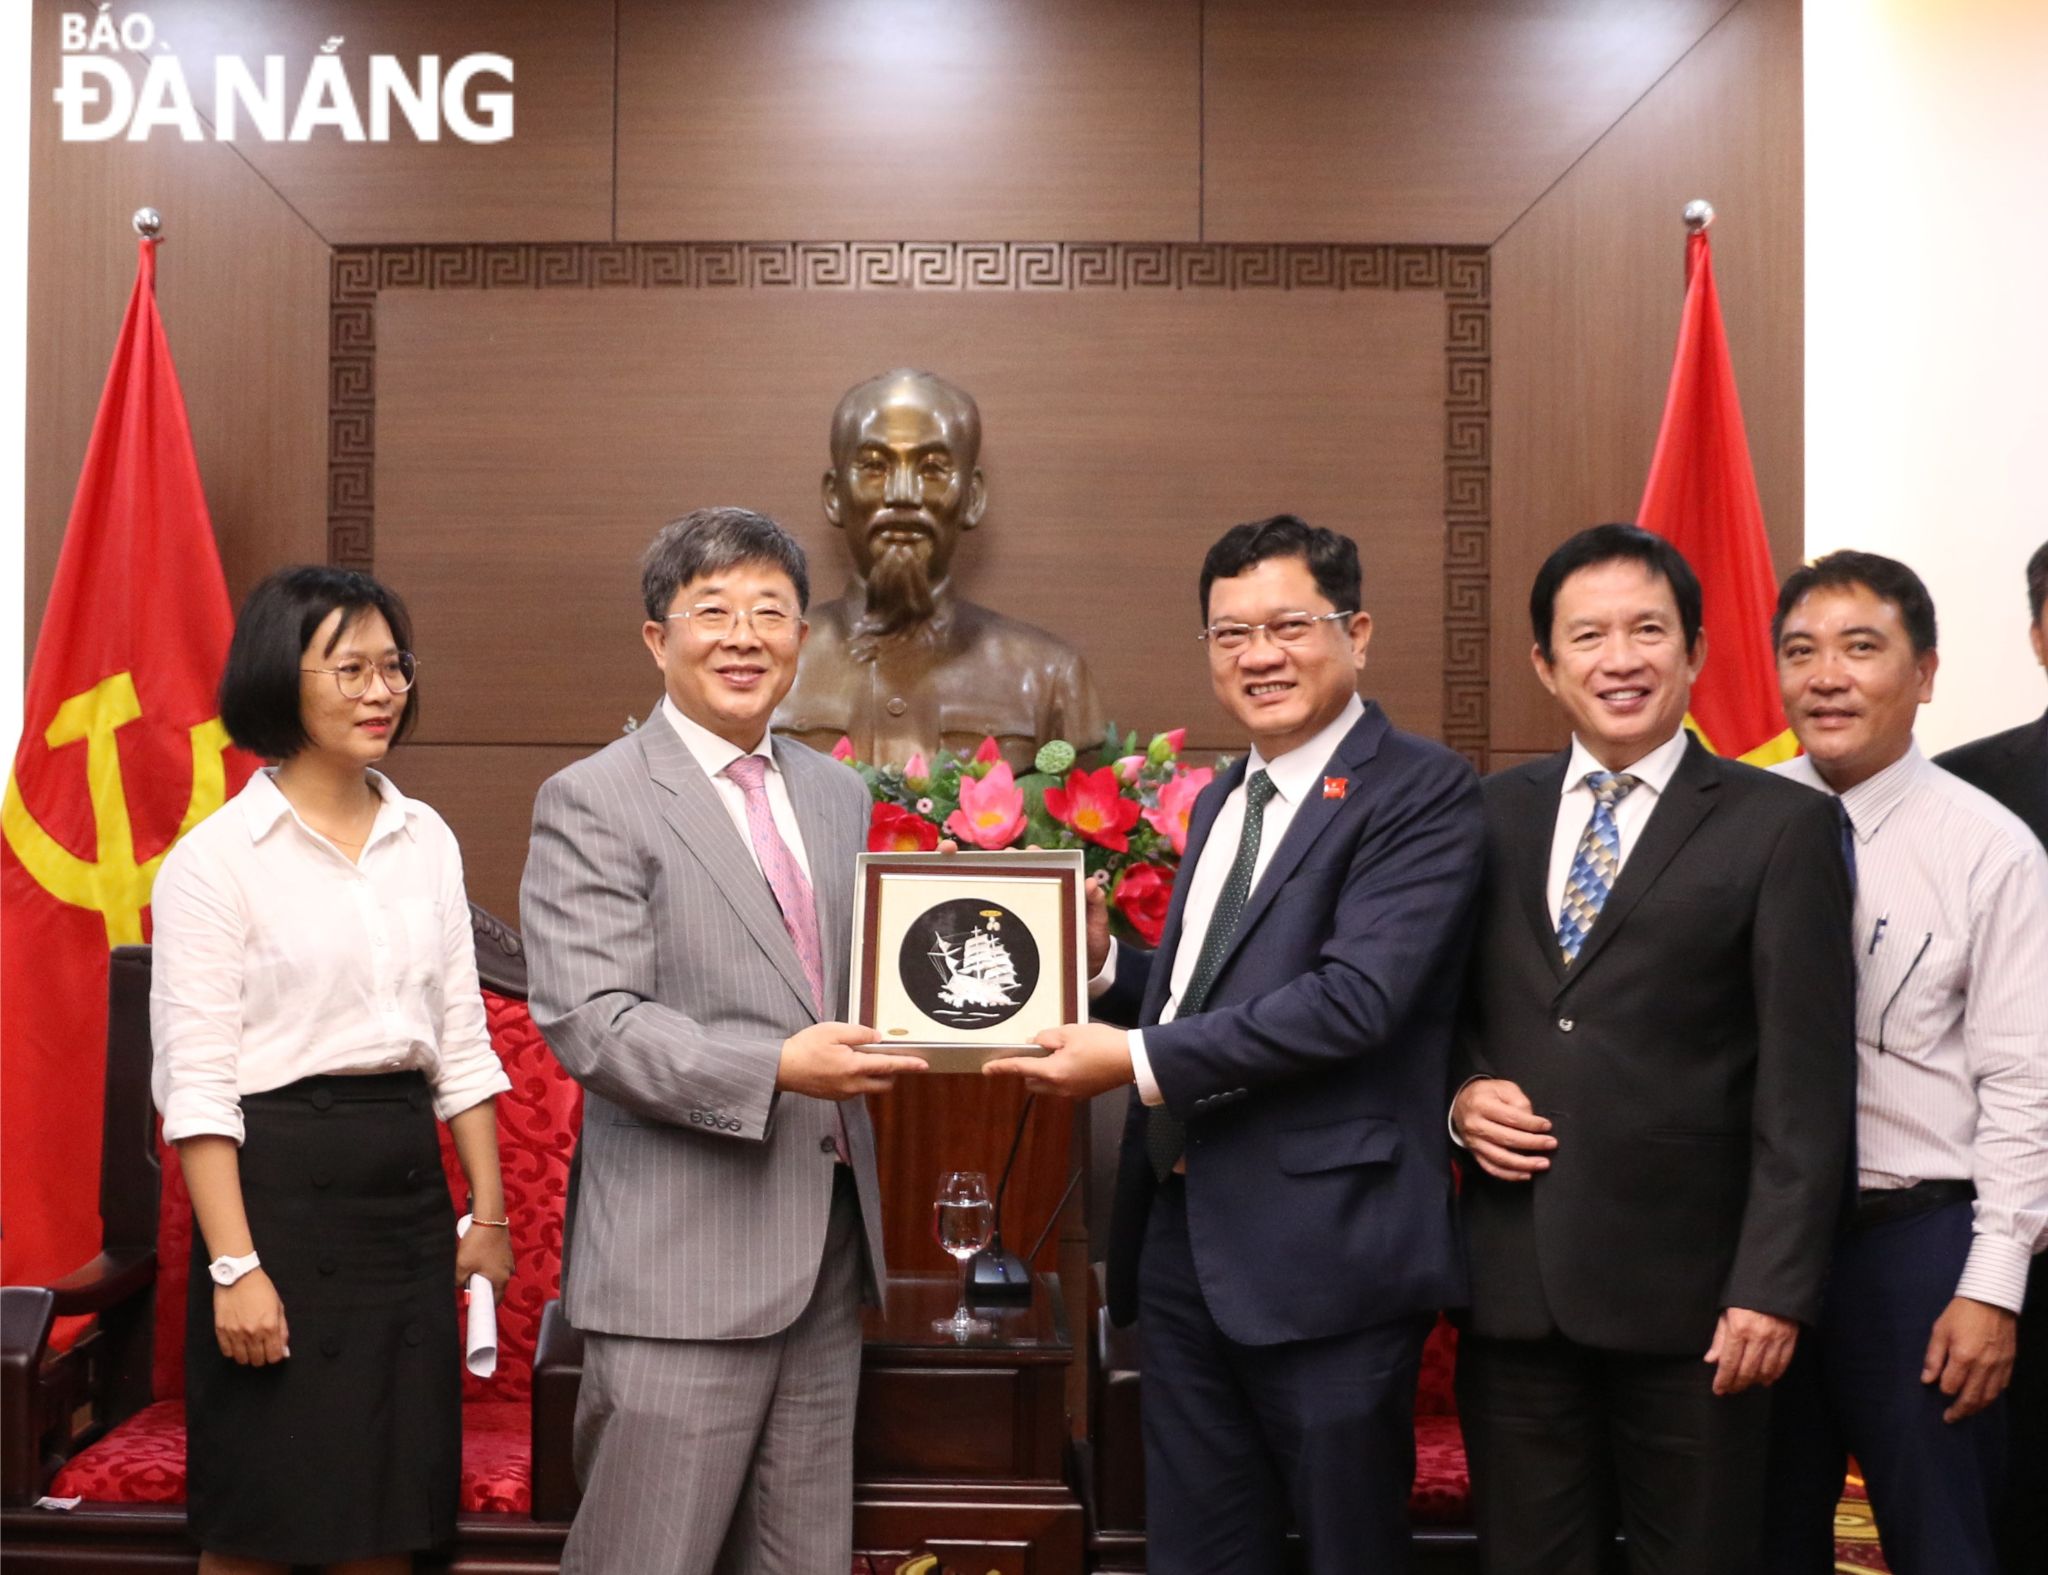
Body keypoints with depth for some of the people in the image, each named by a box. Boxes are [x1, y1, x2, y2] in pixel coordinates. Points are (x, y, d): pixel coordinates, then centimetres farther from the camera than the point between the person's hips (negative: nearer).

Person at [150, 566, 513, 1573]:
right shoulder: (215, 858, -7)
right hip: (281, 1186, -5)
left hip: (407, 1190, 5)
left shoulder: (427, 842, 9)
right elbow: (195, 1081, -10)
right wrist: (234, 1263, -15)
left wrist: (487, 1214, 10)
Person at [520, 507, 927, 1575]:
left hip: (830, 1248, 6)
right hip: (682, 1261, -6)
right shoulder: (592, 802, -6)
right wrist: (775, 1069, -25)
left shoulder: (839, 794, 15)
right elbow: (589, 1024, -14)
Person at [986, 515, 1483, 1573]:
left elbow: (1355, 997, -22)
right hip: (1180, 1242, 8)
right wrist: (1105, 966, 0)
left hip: (1324, 1247, -7)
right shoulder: (1220, 803, 16)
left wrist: (1139, 1060, -20)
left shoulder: (1420, 791, -10)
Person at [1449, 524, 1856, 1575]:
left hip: (1688, 1290, -3)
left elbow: (1805, 1086, -7)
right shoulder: (1491, 816, 9)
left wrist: (1774, 1287, -12)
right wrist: (1461, 1094, -3)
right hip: (1511, 1284, 3)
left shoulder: (1778, 828, -2)